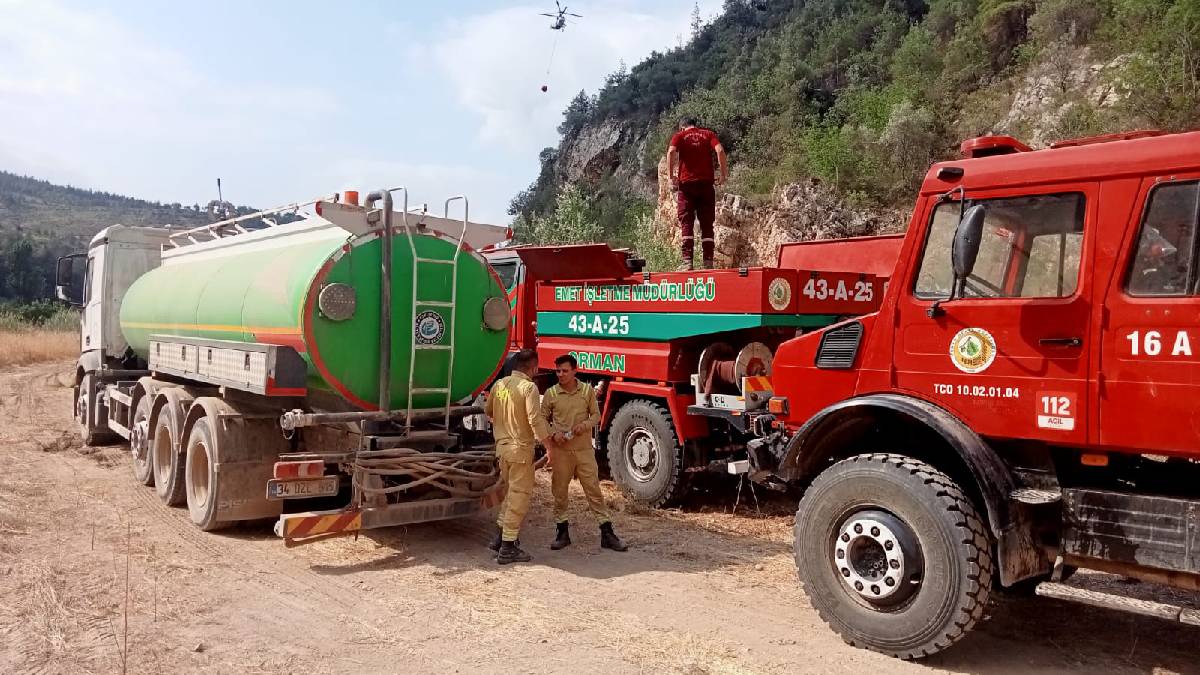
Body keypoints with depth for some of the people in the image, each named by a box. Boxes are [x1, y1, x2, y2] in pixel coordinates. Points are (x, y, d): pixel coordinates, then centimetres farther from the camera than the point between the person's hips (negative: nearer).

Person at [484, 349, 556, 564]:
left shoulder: (499, 384, 6)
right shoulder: (528, 387, -15)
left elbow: (488, 411, 20)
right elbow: (536, 420, -21)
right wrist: (549, 445, -15)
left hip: (502, 446, 7)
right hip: (520, 448, -7)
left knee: (511, 491, 22)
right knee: (520, 495, 0)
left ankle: (501, 536, 25)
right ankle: (508, 548, 2)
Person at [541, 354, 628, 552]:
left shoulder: (587, 390, 2)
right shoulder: (551, 394, 0)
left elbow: (596, 415, 8)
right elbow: (542, 420, 6)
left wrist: (584, 425, -12)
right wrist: (553, 434, -12)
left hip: (584, 449, 0)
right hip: (560, 451, 0)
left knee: (594, 489, 0)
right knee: (559, 491, 7)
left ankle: (607, 533, 5)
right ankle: (562, 532, 21)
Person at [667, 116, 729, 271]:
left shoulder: (679, 135, 9)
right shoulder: (708, 134, 13)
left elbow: (671, 152, -10)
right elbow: (720, 150, -4)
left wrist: (672, 177, -8)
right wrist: (724, 174, -1)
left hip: (686, 183, -1)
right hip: (706, 183, 2)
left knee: (686, 223, 0)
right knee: (707, 224, 6)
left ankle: (687, 261, -9)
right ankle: (708, 262, 2)